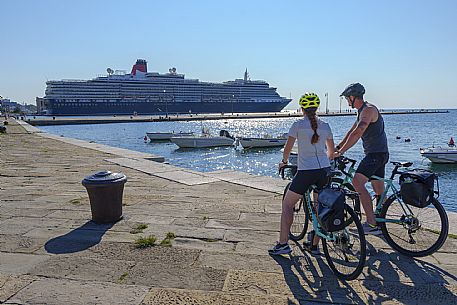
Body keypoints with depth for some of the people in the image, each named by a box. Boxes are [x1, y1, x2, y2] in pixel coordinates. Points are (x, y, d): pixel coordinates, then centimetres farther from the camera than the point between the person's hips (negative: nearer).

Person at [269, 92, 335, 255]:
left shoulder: (298, 125, -4)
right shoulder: (325, 126, 10)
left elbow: (287, 148, -3)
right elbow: (331, 150, 19)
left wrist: (284, 161, 15)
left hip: (305, 171, -5)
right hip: (324, 170, 5)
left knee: (287, 205, 7)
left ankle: (283, 244, 3)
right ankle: (315, 245, 22)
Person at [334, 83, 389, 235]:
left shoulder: (368, 109, -16)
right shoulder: (362, 111, 17)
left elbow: (357, 134, -28)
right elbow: (351, 131, 21)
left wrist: (340, 152, -29)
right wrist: (337, 147, 16)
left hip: (376, 154, -11)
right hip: (375, 154, 11)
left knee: (357, 181, -22)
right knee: (379, 190, 14)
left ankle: (371, 223, -22)